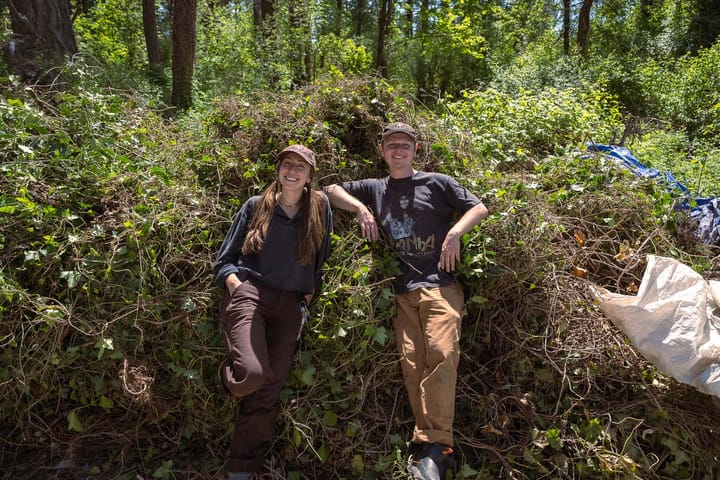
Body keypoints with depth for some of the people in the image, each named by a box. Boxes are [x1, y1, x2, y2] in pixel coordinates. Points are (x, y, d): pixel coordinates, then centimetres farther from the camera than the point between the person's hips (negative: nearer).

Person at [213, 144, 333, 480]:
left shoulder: (320, 208, 9)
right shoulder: (256, 206, 5)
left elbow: (321, 262, 15)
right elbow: (224, 261, 7)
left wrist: (306, 300, 7)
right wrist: (239, 289, -10)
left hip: (291, 304, 2)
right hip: (250, 294, -2)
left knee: (269, 390, 3)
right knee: (252, 373, -25)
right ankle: (228, 375, 11)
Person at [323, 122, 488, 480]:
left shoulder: (437, 182, 13)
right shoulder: (374, 188, 21)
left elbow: (479, 208, 12)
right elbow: (331, 191, 23)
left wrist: (454, 232, -6)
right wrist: (361, 208, 6)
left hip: (440, 285, -2)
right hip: (402, 291, 3)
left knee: (442, 354, -21)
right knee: (412, 365, -6)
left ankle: (432, 445, -18)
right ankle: (429, 451, -1)